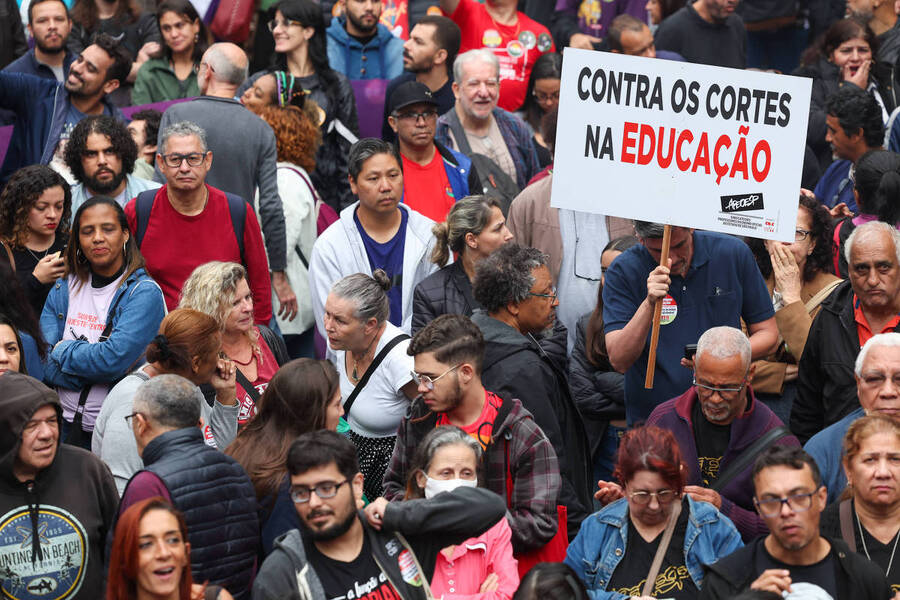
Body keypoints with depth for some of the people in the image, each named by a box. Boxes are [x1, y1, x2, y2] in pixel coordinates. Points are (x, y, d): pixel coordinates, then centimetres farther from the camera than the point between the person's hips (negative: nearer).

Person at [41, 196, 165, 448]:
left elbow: (114, 359, -17)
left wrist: (63, 351, -3)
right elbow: (44, 365, 1)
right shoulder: (64, 288, 10)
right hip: (65, 427, 3)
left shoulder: (144, 293, -4)